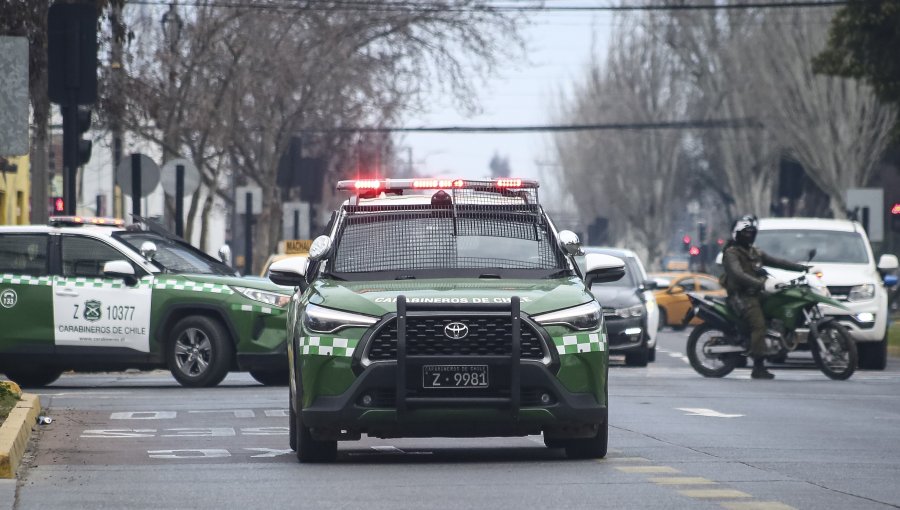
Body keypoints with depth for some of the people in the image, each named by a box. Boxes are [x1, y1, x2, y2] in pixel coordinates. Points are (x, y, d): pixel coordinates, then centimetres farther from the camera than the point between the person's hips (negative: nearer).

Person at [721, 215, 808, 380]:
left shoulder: (755, 252, 23)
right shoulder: (731, 253, -5)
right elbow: (738, 274, -22)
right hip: (742, 296, -9)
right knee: (758, 324, -28)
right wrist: (762, 284, -34)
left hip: (756, 293, 9)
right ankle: (758, 367, -33)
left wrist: (803, 268, 12)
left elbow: (777, 262, 20)